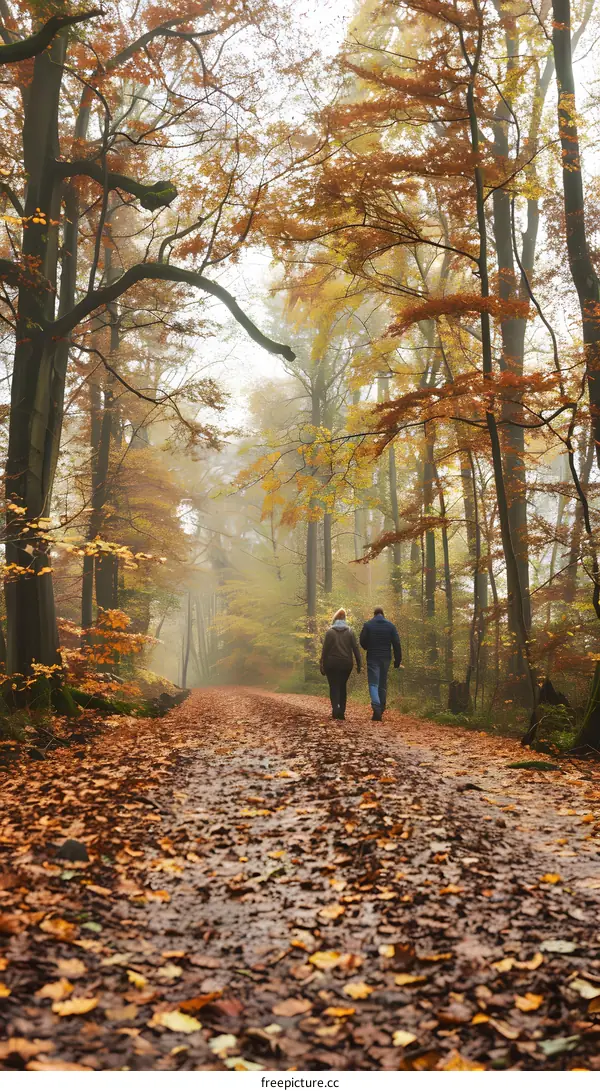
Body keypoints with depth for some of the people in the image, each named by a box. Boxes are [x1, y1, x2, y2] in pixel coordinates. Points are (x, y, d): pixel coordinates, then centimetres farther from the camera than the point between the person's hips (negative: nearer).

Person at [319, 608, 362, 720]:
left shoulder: (330, 632, -3)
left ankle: (335, 709, -18)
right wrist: (359, 664, 3)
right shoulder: (350, 632, 3)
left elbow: (325, 649, -5)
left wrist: (322, 665, 0)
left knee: (334, 687, 1)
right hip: (346, 664, 3)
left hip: (332, 664, -2)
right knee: (342, 687, 13)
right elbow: (356, 648, 0)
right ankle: (341, 712, 10)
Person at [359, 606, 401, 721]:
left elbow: (362, 642, -1)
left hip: (372, 658, -3)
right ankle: (381, 708, 20)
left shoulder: (367, 625, -3)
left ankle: (376, 706, -26)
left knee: (373, 683, -5)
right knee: (383, 684, 15)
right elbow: (396, 644, -1)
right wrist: (398, 659, 3)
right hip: (386, 658, 3)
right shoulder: (390, 625, 3)